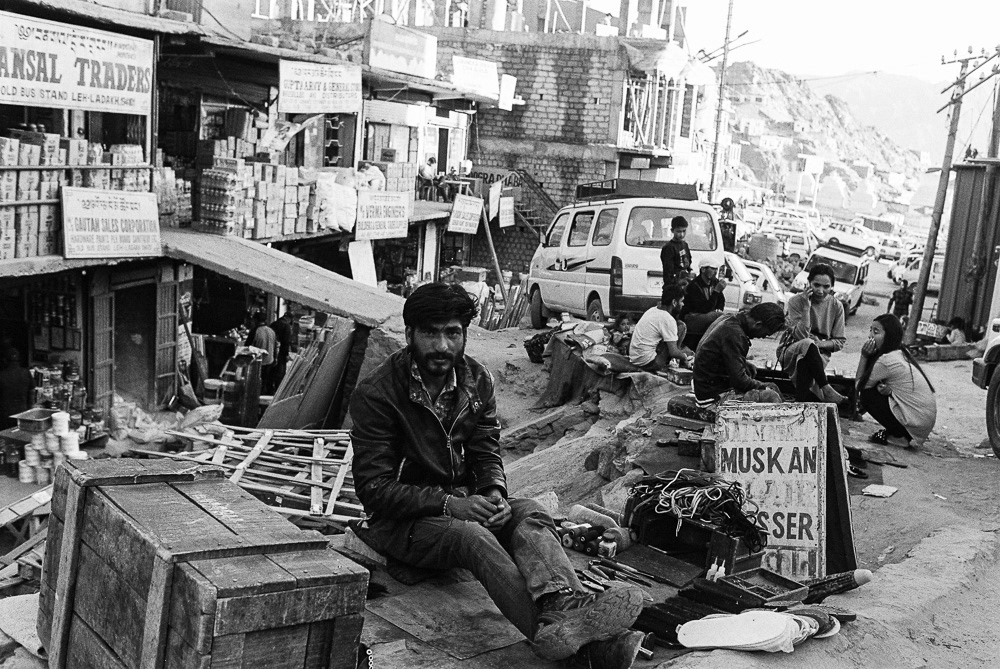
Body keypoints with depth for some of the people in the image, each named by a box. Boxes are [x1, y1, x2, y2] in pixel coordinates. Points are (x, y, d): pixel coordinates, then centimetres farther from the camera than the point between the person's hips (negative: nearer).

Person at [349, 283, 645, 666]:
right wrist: (448, 504, -24)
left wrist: (495, 493, -15)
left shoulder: (477, 381, 5)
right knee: (471, 535, -35)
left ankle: (562, 605, -53)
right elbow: (373, 486, -14)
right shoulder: (375, 394, -12)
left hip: (466, 504, 5)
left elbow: (487, 453, 8)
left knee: (529, 514, -25)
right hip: (404, 520, -5)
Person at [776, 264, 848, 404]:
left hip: (819, 355, 4)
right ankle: (826, 389, -35)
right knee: (807, 344, -36)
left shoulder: (836, 306, 2)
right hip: (790, 353, -4)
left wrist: (820, 343, -14)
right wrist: (806, 307, -23)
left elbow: (840, 341, 4)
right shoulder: (796, 301, -8)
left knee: (804, 362, -31)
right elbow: (800, 336, -18)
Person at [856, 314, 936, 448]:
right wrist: (885, 388, -12)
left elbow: (860, 385, -7)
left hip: (917, 424, -9)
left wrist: (864, 356, -6)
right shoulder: (901, 354, 9)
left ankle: (898, 437, 4)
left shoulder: (886, 360, -18)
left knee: (866, 395, -5)